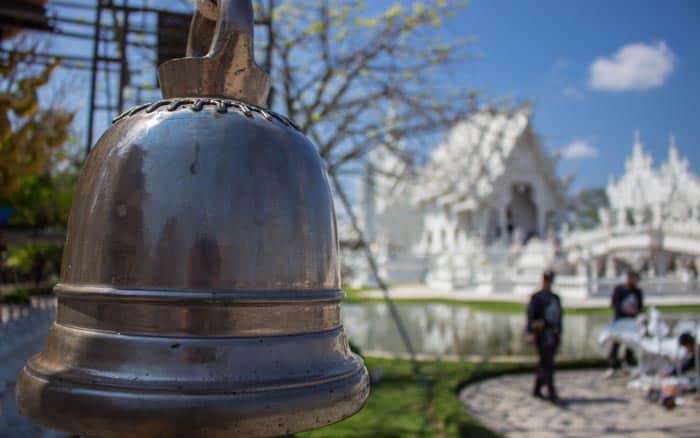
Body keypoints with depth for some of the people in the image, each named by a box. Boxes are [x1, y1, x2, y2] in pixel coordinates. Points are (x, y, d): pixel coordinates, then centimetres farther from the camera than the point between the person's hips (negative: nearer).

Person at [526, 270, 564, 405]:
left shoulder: (556, 298, 16)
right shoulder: (536, 297, -4)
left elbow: (559, 316, 20)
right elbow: (530, 314, -11)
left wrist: (559, 333, 16)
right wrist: (530, 333, -20)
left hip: (553, 334, 7)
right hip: (542, 334, -7)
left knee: (545, 363, 11)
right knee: (547, 364, -9)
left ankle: (537, 390, 22)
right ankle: (552, 394, -9)